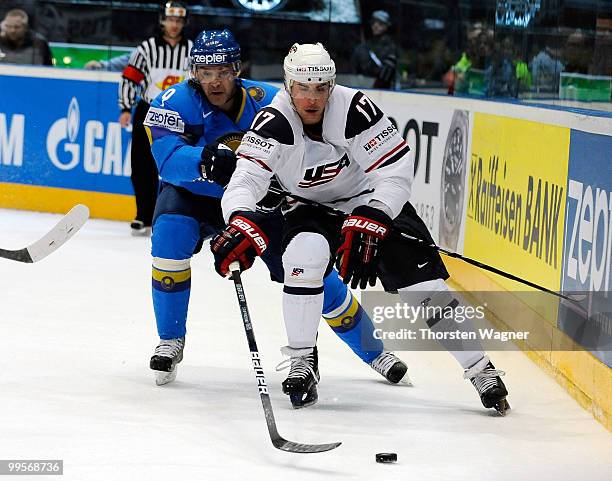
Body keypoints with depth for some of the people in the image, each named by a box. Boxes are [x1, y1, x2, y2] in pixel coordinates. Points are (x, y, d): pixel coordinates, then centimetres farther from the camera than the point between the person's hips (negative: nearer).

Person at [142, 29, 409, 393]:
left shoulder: (267, 101, -17)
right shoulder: (176, 103, -22)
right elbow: (168, 159, -36)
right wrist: (208, 160, -55)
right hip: (192, 198, -1)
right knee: (170, 235, -33)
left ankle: (373, 352, 19)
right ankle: (171, 341, -13)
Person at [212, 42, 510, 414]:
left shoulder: (355, 109, -26)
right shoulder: (274, 123, -22)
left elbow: (397, 170, -25)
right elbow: (246, 180, -30)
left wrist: (368, 224, -36)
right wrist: (243, 225, -50)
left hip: (374, 202, -1)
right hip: (312, 209, 1)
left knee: (421, 284, -12)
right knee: (305, 254, -30)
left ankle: (481, 369, 0)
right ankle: (303, 361, -13)